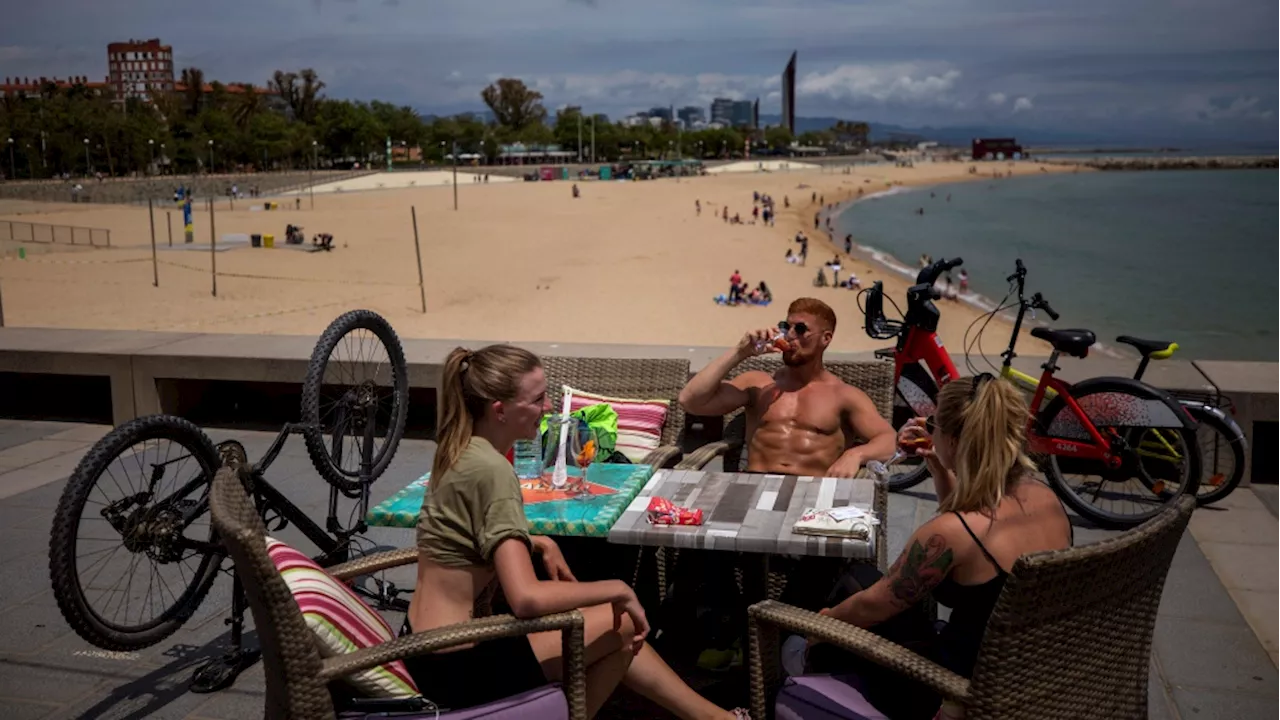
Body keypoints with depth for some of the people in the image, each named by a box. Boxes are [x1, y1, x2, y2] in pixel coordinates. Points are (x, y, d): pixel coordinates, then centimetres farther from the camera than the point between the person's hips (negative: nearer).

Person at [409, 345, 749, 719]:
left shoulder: (461, 449, 3)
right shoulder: (492, 469, -25)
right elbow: (527, 598, -33)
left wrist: (536, 544, 8)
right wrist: (617, 590, -19)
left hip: (431, 648, 9)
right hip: (455, 665, -9)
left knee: (614, 638, 17)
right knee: (624, 622, 1)